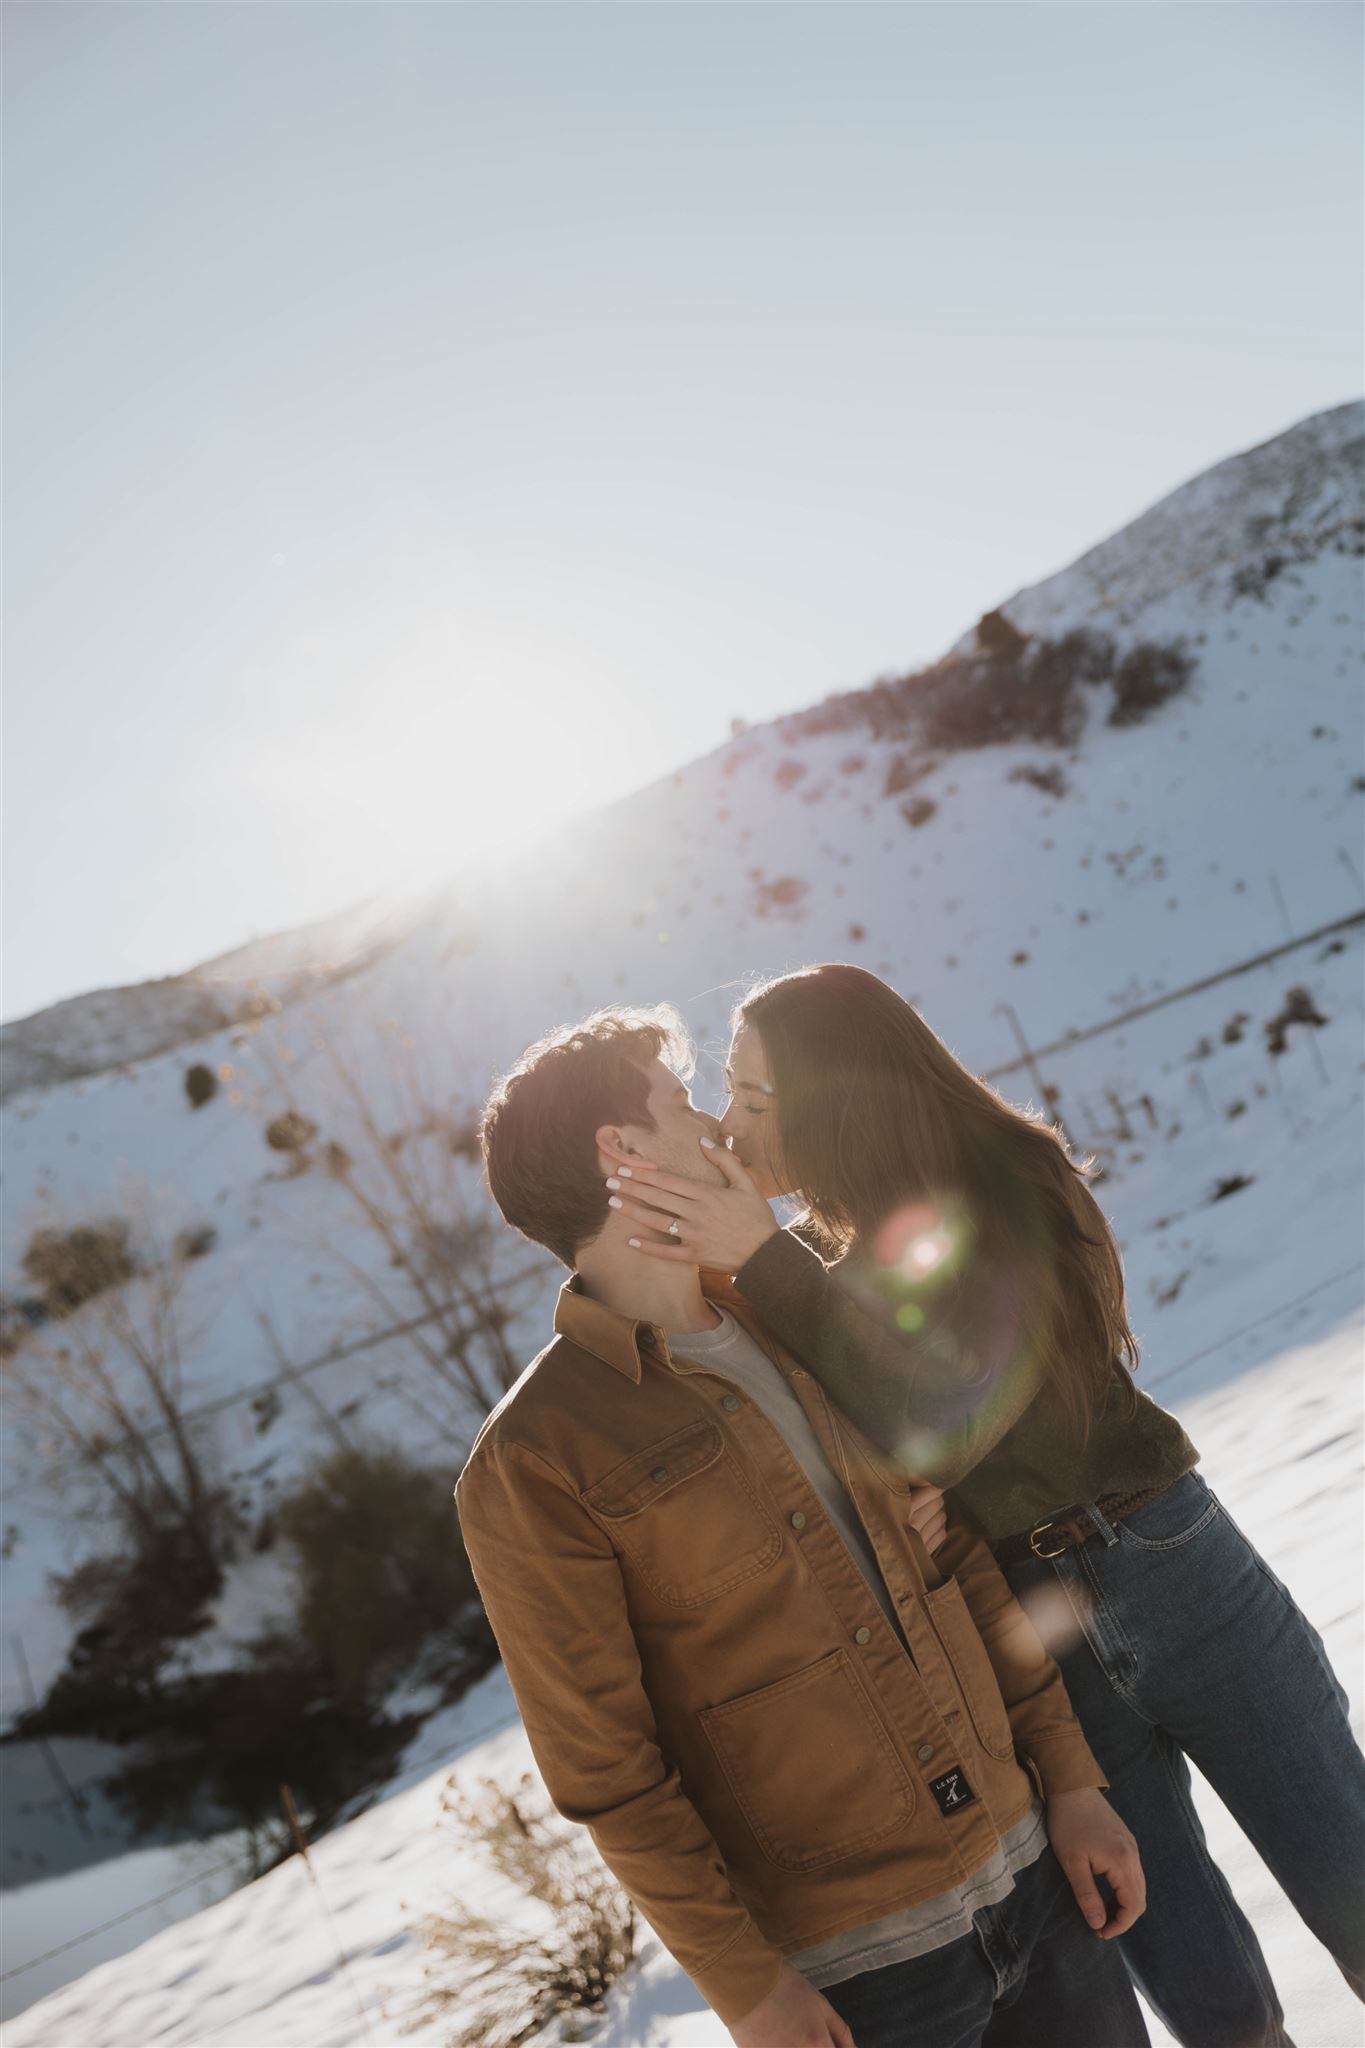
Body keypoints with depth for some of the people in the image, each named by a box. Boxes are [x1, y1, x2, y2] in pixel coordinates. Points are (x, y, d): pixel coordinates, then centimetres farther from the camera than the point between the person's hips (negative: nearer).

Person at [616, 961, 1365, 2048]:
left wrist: (763, 1259, -34)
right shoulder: (826, 1256, 1)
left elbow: (940, 1431, -29)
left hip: (1171, 1577, -4)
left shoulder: (1009, 1182, -14)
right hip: (1023, 1631, 4)